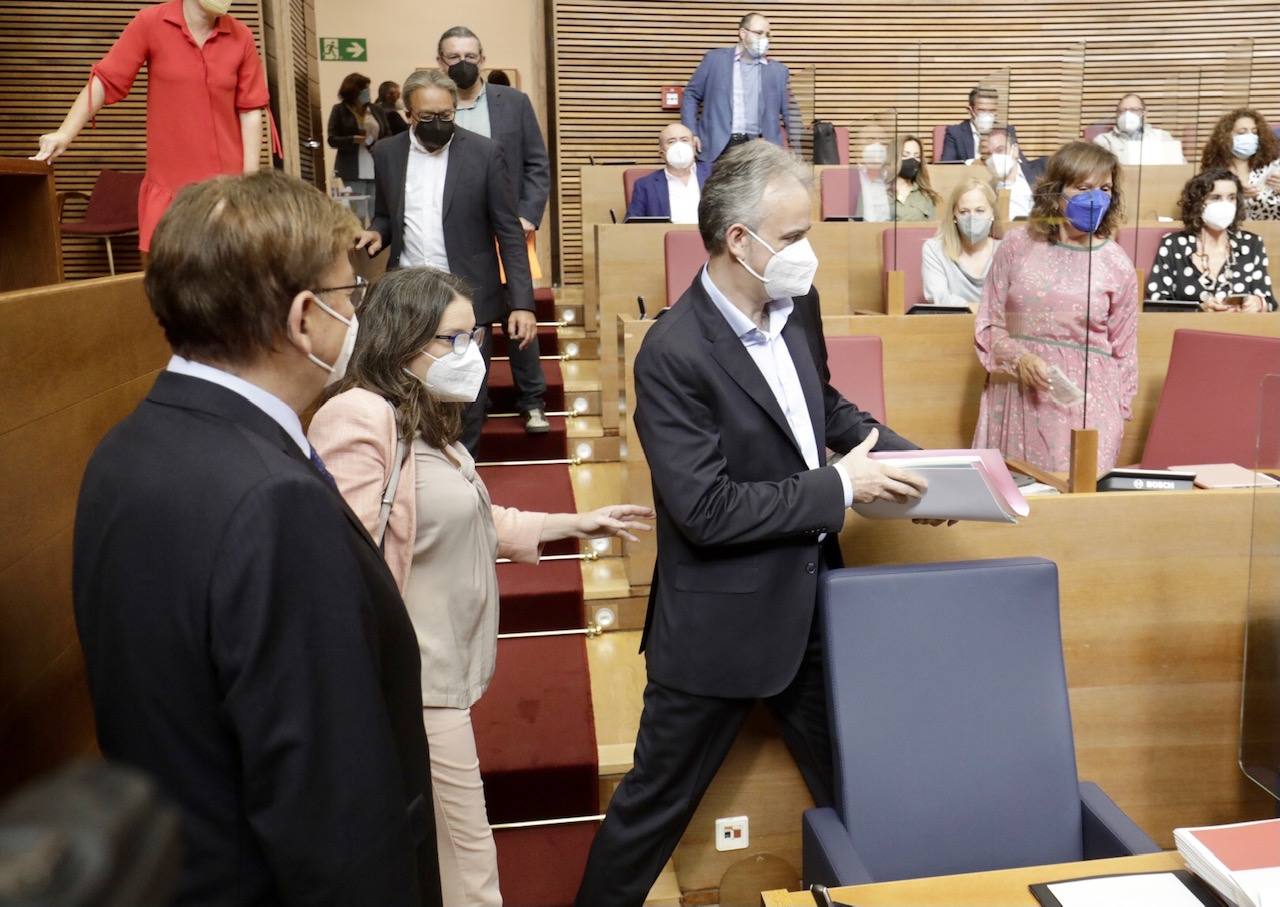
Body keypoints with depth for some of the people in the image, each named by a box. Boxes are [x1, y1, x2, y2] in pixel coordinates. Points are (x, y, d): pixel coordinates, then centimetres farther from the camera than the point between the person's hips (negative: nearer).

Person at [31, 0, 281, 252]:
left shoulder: (241, 38, 2)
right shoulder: (150, 23, -2)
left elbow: (251, 111, 2)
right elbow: (104, 81, -3)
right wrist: (64, 134, -12)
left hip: (227, 184, 1)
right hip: (168, 184, -1)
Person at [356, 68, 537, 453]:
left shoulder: (484, 153, -5)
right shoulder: (386, 153, 4)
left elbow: (509, 233, -5)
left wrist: (522, 303, -13)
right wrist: (376, 233, -8)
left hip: (467, 300, -2)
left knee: (467, 403, 6)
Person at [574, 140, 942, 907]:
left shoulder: (797, 305, 0)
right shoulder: (675, 354, -24)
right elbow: (706, 510, -26)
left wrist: (909, 460, 2)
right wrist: (841, 488, -21)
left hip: (811, 599, 7)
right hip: (722, 623, -7)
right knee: (659, 800, 13)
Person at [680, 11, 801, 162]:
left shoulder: (778, 70, 10)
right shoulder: (715, 59, 4)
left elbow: (790, 112, 12)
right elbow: (691, 95, 10)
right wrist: (691, 133, -1)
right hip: (719, 146, -1)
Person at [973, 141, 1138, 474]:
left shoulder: (1117, 264, 2)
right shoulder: (1017, 245, 2)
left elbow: (1123, 352, 9)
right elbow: (989, 325, 6)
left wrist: (1117, 415, 9)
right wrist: (1018, 358, -12)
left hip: (1083, 405, 0)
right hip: (1015, 402, 1)